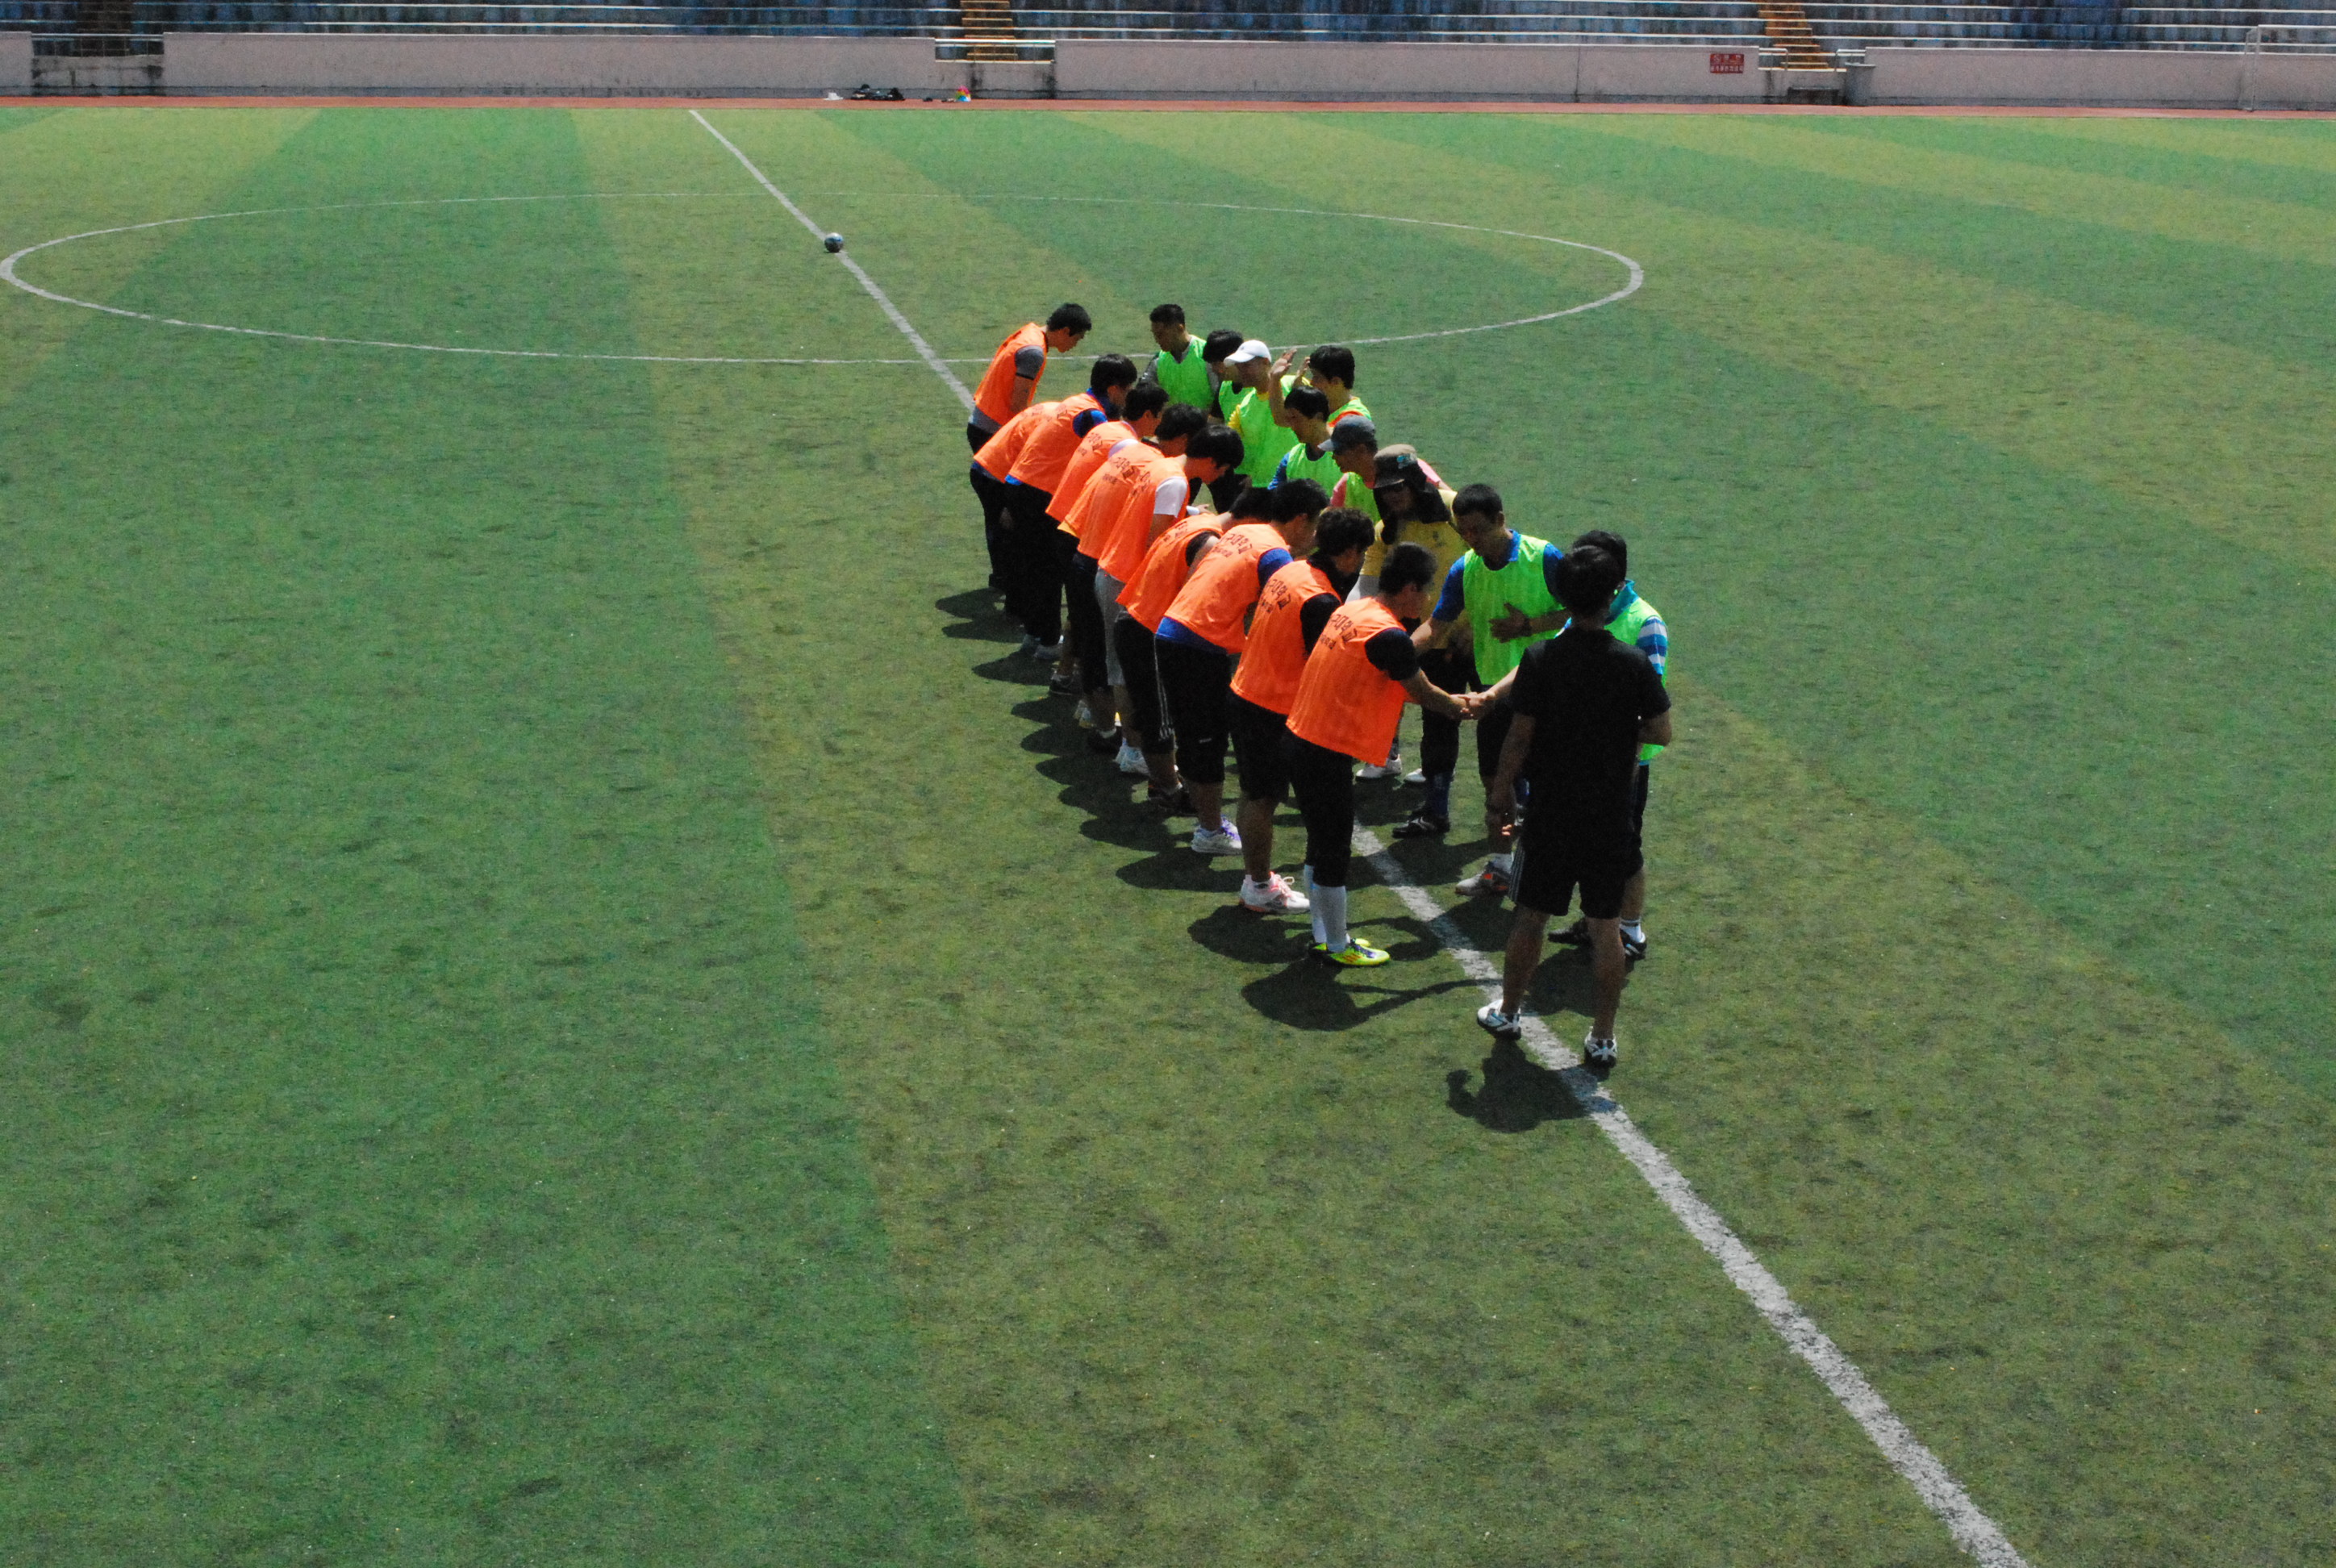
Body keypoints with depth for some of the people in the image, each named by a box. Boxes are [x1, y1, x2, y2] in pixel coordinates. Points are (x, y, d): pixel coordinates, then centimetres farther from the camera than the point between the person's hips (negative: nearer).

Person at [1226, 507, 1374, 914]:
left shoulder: (1290, 572, 4)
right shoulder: (1321, 601, -23)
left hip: (1244, 693, 9)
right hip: (1272, 709, -9)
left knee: (1254, 794, 20)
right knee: (1263, 798, 4)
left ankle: (1255, 876, 33)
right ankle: (1261, 890, 16)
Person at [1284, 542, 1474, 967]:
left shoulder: (1352, 611, 9)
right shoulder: (1388, 636, -20)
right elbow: (1421, 693, -6)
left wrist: (1451, 702, 25)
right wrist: (1464, 708, 14)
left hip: (1302, 739, 10)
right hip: (1329, 755, -10)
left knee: (1322, 845, 20)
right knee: (1334, 851, 5)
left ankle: (1324, 936, 31)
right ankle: (1338, 947, 18)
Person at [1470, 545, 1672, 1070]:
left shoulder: (1539, 661, -13)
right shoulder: (1634, 663, -11)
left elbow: (1519, 737, -9)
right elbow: (1661, 733, -3)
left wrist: (1502, 789, 5)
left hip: (1552, 814, 0)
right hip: (1611, 818, 0)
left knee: (1532, 916, 15)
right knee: (1606, 926, 9)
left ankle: (1508, 1011, 30)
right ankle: (1602, 1037, 13)